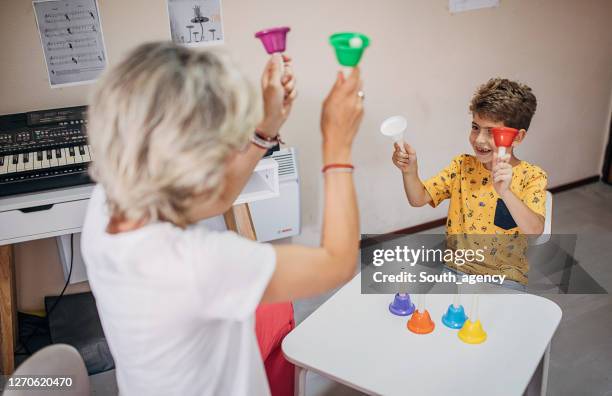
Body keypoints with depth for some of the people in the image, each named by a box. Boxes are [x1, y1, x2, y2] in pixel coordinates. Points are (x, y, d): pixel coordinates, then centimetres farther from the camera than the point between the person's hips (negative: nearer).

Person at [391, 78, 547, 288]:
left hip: (504, 278, -2)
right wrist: (410, 170, -22)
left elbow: (535, 231, -23)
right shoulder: (462, 166, 4)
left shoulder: (532, 176, -7)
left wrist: (505, 192, -39)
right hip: (455, 269, 2)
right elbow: (419, 198, -2)